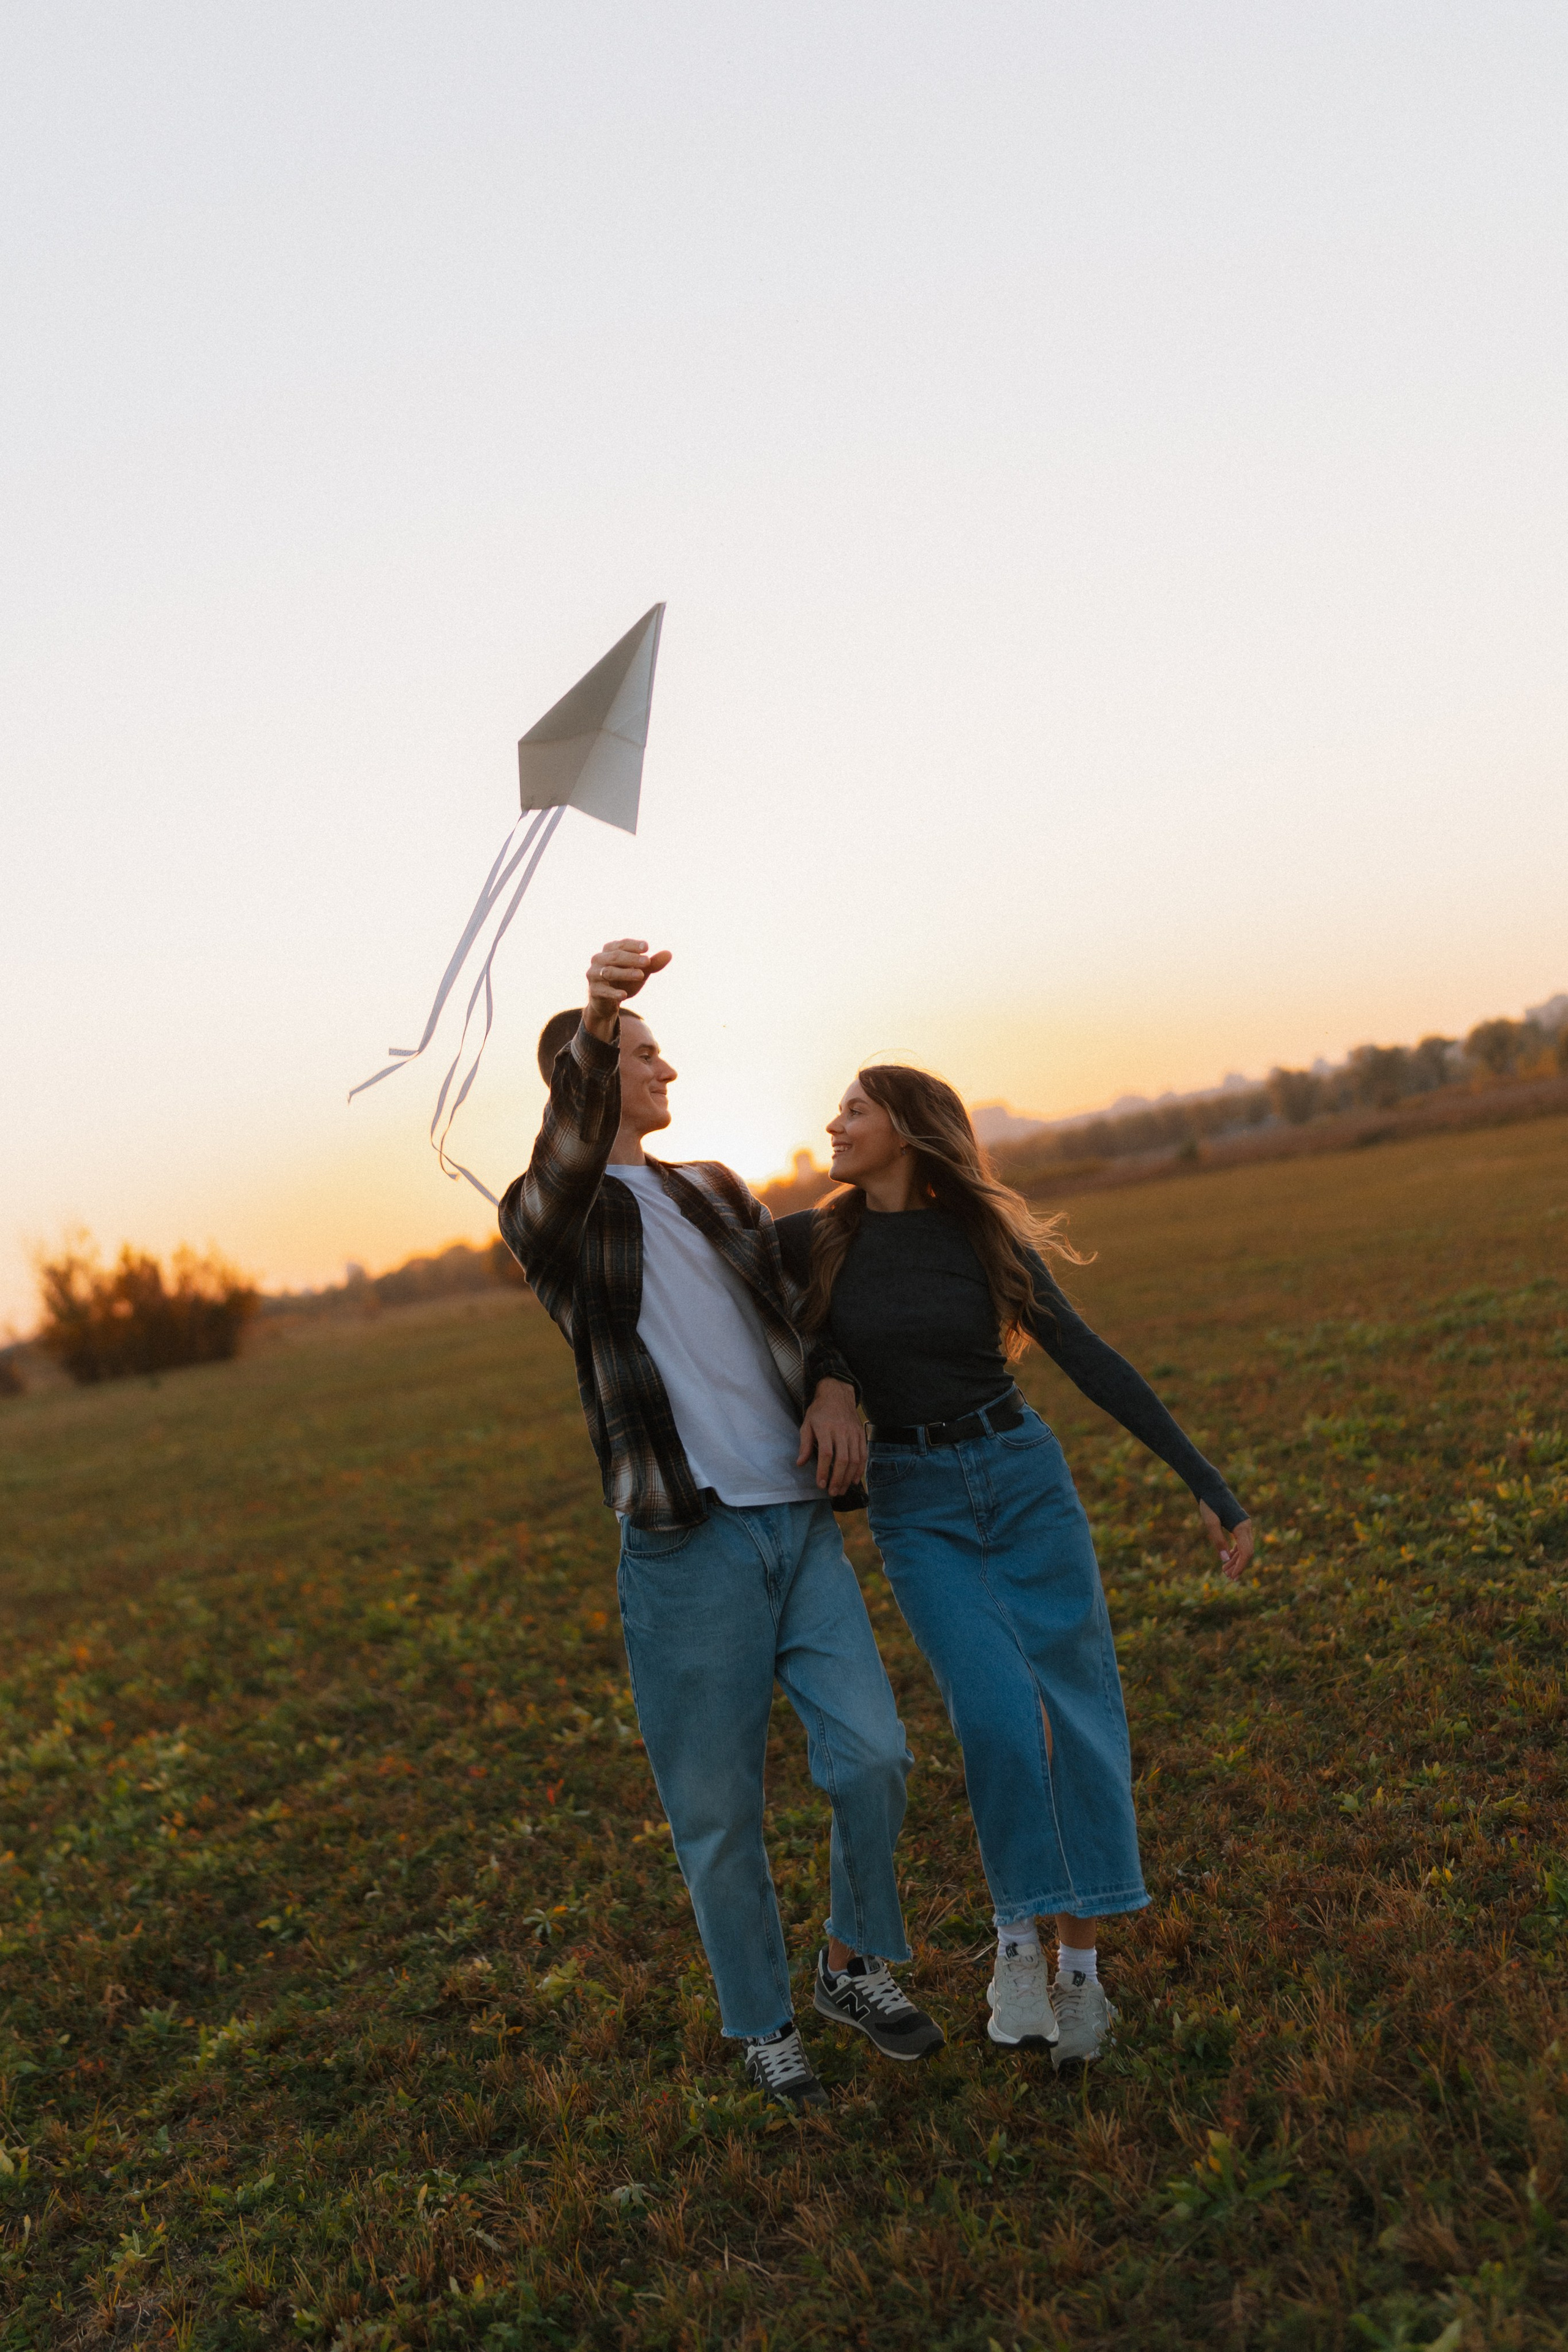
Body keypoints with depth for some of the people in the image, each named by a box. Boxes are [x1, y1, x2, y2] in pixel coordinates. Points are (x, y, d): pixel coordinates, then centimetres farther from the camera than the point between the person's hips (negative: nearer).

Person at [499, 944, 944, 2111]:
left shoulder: (716, 1190, 17)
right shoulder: (551, 1214, -2)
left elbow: (802, 1302, 22)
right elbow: (569, 1159, -26)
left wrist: (834, 1386, -1)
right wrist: (597, 1023, -46)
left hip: (801, 1522, 5)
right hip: (686, 1545, -4)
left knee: (875, 1757, 0)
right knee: (718, 1811, 6)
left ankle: (857, 1965, 26)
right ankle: (762, 2027, 28)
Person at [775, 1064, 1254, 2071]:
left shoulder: (985, 1236, -2)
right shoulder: (816, 1242, -1)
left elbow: (1093, 1362, -2)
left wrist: (1212, 1487, -2)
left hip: (1027, 1481, 1)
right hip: (916, 1506, -1)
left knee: (1075, 1716, 1)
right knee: (1000, 1716, -18)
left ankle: (1080, 1964, 17)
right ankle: (1017, 1935, 6)